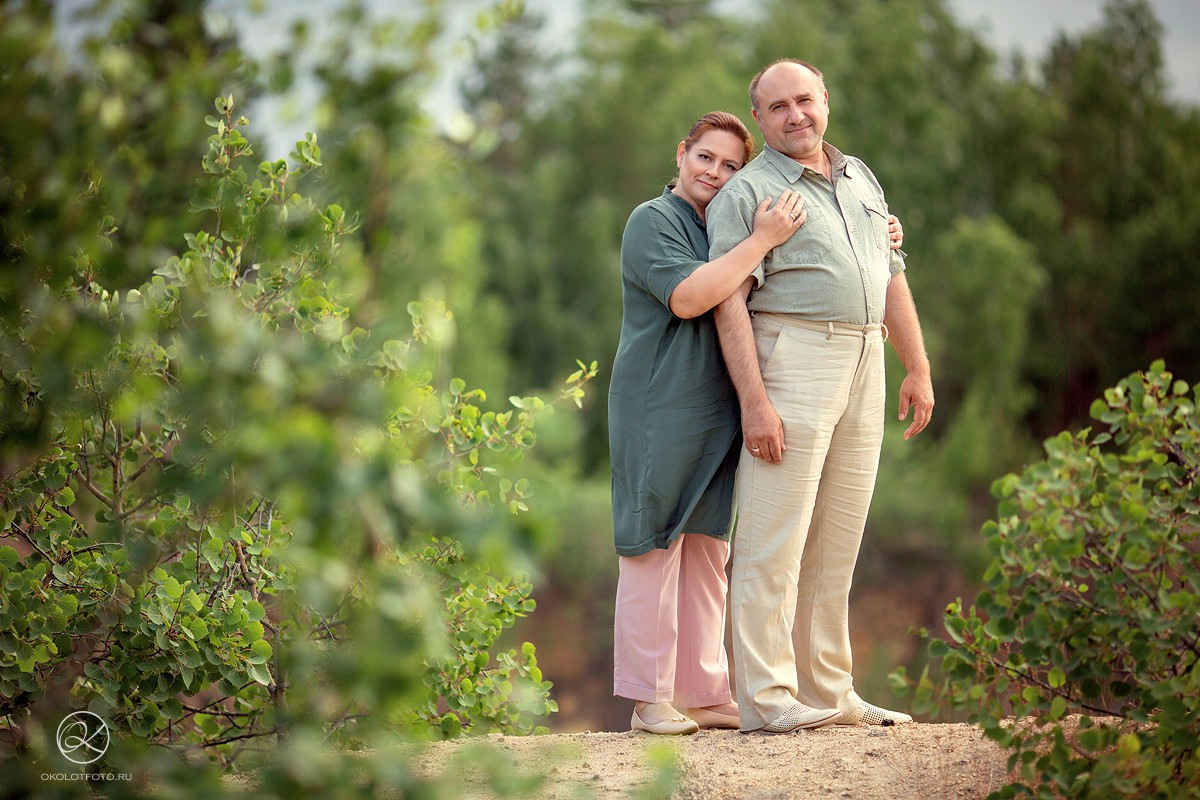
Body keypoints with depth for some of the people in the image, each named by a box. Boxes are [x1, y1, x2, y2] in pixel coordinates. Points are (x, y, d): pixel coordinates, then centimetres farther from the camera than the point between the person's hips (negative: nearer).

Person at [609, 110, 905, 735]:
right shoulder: (653, 221, -6)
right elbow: (687, 297, -22)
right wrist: (761, 240, -22)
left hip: (718, 412, 8)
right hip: (660, 408, -8)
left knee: (707, 549, 10)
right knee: (655, 547, -6)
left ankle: (704, 692, 15)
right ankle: (649, 699, -3)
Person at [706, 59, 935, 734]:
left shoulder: (862, 180, 19)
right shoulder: (748, 191, -2)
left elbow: (892, 278, 22)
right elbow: (730, 301, -9)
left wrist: (919, 369, 15)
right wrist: (754, 399, -18)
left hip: (865, 361, 7)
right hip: (792, 360, -7)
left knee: (838, 542, 9)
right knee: (775, 539, -8)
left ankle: (829, 690, 14)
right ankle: (767, 697, -7)